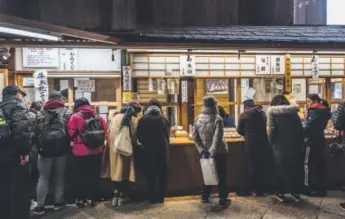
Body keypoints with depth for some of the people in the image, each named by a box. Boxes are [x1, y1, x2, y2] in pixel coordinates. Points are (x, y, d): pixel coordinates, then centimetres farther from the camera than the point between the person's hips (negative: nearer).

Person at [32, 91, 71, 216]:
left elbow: (35, 133, 4)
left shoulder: (40, 114, 2)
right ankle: (58, 202, 19)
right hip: (61, 150, 0)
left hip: (45, 150, 1)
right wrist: (67, 145, 8)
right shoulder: (66, 113, -3)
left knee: (43, 177, 7)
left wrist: (38, 147, 14)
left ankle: (40, 206, 6)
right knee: (59, 176, 13)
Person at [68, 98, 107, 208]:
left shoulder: (75, 117, -7)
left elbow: (71, 133, -9)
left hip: (80, 152, -3)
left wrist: (76, 142, 9)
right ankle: (90, 198, 20)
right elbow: (104, 132, 3)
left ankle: (80, 199, 17)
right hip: (96, 151, 3)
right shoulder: (98, 117, 3)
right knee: (93, 176, 13)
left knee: (80, 176, 11)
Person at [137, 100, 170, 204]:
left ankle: (152, 198, 13)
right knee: (162, 174, 10)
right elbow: (168, 136, 1)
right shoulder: (164, 119, -3)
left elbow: (139, 137, 0)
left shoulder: (143, 120, -4)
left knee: (151, 175, 9)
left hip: (149, 150, 0)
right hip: (162, 150, 0)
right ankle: (161, 197, 13)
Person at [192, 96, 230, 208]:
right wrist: (212, 151, -21)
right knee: (221, 175, 6)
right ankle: (223, 199, 11)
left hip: (205, 152, 5)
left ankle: (205, 197, 26)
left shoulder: (198, 119, -2)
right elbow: (217, 138, -24)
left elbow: (195, 136, -2)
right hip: (219, 152, -5)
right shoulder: (217, 119, -17)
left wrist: (202, 150, -2)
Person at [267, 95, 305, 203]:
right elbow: (300, 129, 6)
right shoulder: (293, 111, 8)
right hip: (296, 145, 4)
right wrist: (300, 143, 12)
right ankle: (296, 192, 24)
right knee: (296, 169, 15)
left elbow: (271, 130, -10)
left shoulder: (272, 111, -4)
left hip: (281, 146, -3)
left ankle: (281, 193, 18)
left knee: (282, 169, 10)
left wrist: (272, 142, 5)